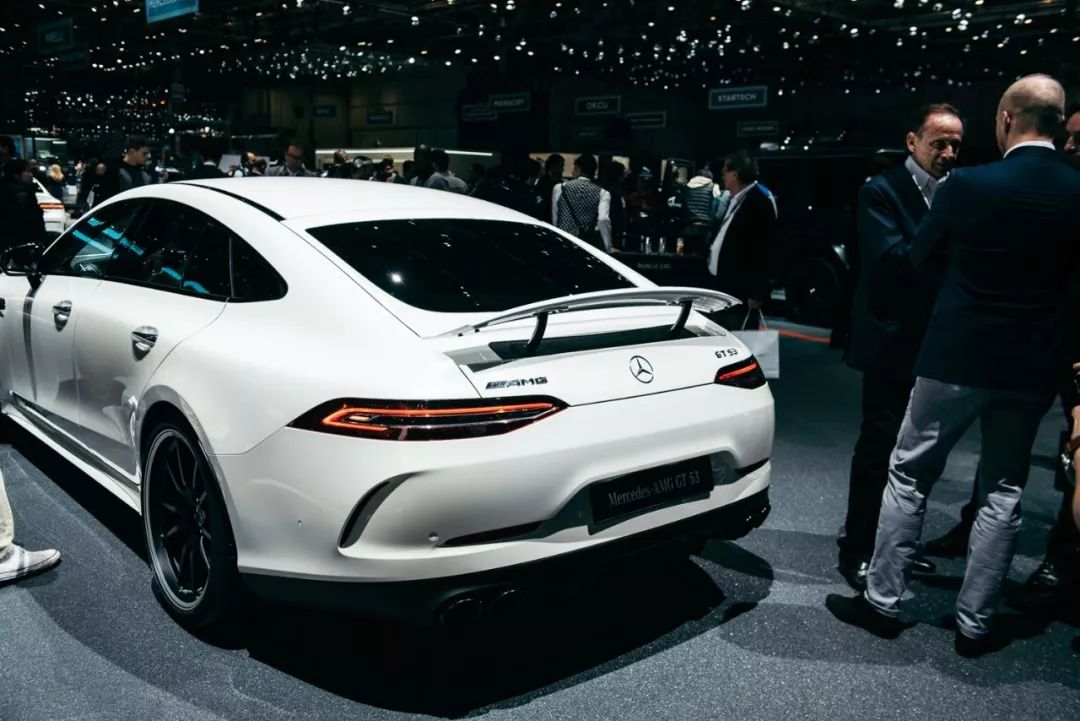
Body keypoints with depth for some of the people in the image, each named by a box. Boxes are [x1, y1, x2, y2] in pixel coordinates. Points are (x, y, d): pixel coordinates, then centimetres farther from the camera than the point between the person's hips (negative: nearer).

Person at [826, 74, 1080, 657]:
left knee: (908, 476, 11)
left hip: (956, 357, -3)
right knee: (1002, 493, 14)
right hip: (1031, 366, 3)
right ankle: (974, 624, 19)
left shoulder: (967, 184, -13)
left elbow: (922, 259, 1)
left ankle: (882, 601, 18)